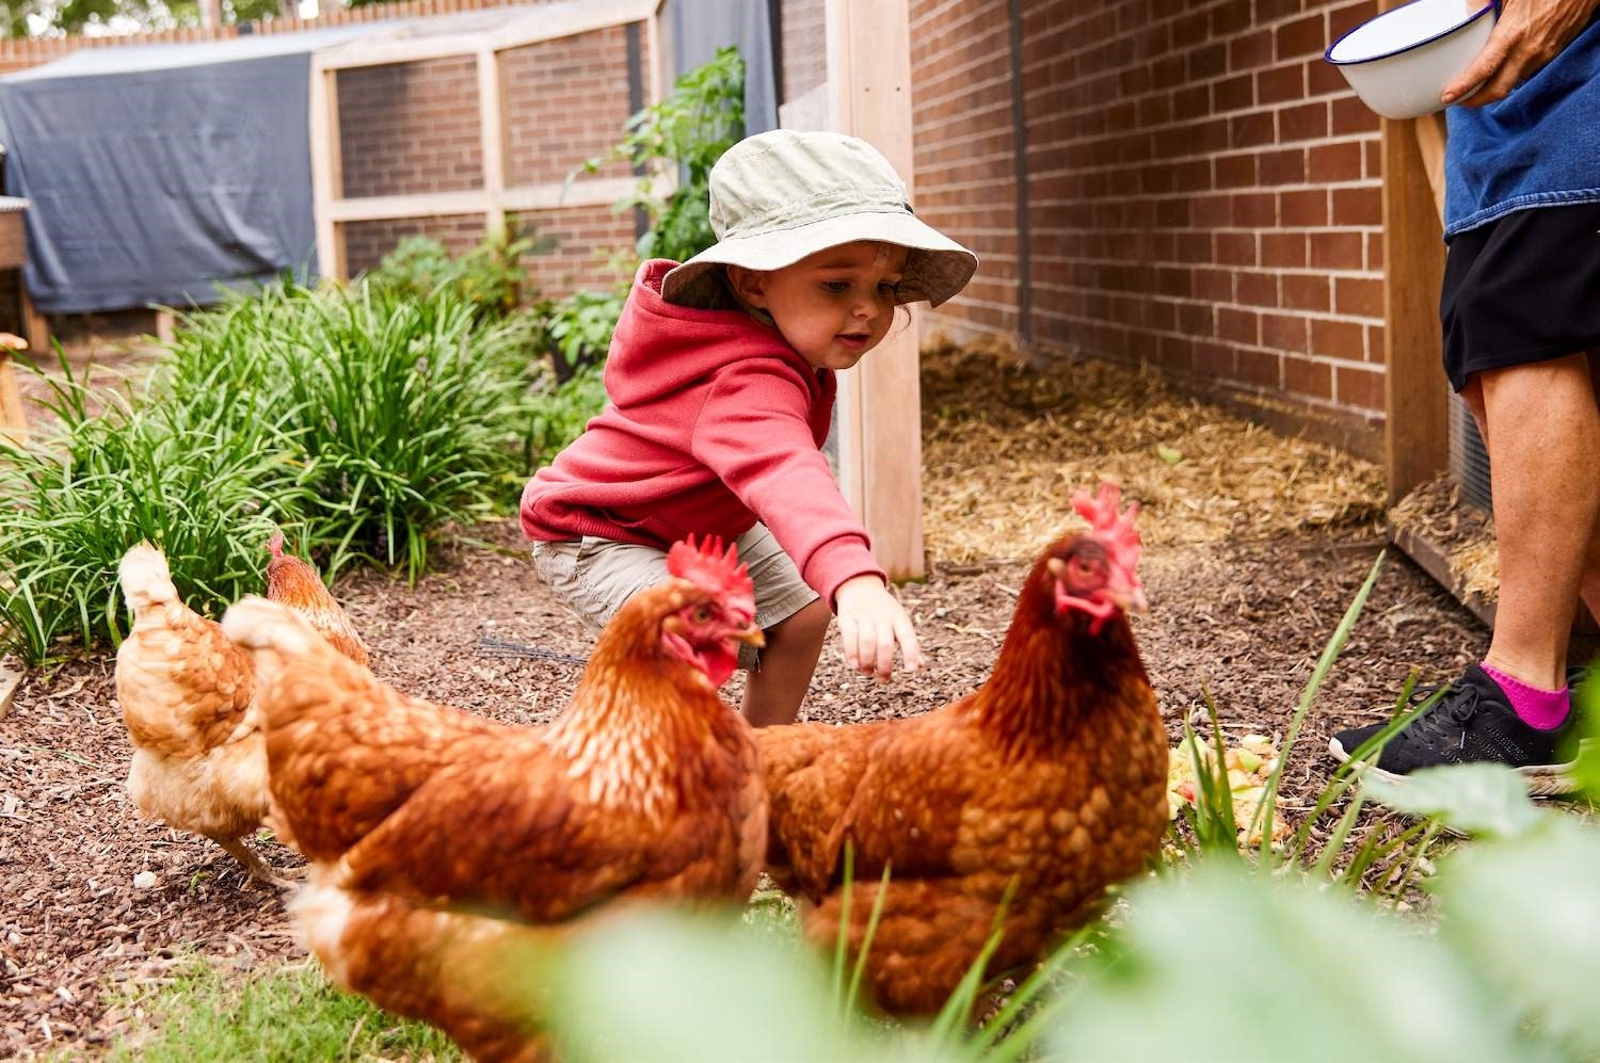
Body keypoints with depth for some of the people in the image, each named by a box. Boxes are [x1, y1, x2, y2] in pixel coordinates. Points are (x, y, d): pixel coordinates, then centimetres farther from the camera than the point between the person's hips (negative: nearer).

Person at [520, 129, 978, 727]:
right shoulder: (749, 384, -45)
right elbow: (784, 473, -66)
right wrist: (854, 579, -83)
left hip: (706, 524, 10)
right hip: (601, 536, -10)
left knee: (801, 615, 11)